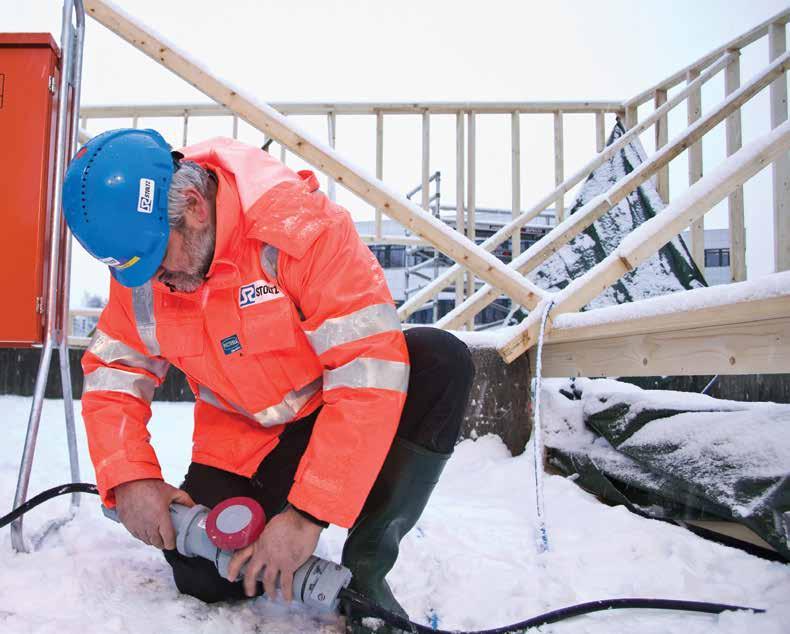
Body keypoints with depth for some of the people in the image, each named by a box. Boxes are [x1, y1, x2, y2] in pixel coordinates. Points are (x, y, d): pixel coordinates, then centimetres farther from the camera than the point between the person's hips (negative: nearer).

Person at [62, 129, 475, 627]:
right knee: (204, 579, -17)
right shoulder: (137, 268, -9)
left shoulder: (304, 226, -28)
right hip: (239, 441, 3)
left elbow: (370, 373, -33)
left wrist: (308, 514, -33)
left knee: (441, 363, -31)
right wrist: (128, 477, -18)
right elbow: (112, 375, 0)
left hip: (330, 417, -3)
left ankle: (366, 565, -17)